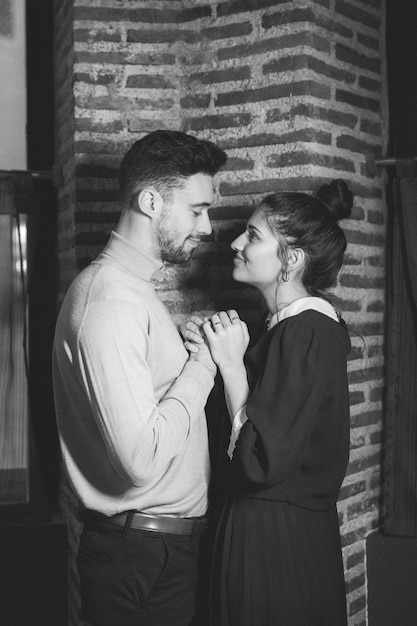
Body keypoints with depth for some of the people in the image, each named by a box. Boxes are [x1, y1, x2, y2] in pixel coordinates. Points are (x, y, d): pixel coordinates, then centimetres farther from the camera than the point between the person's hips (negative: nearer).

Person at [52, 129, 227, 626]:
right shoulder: (112, 300, -22)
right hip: (143, 558, -10)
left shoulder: (130, 286, 12)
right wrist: (203, 364, -18)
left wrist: (196, 356, 2)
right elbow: (142, 459, -28)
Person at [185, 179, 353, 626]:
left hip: (275, 542, -9)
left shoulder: (304, 333, -21)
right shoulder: (292, 323, 9)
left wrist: (231, 363, -19)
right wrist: (213, 354, -4)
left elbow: (263, 461, -24)